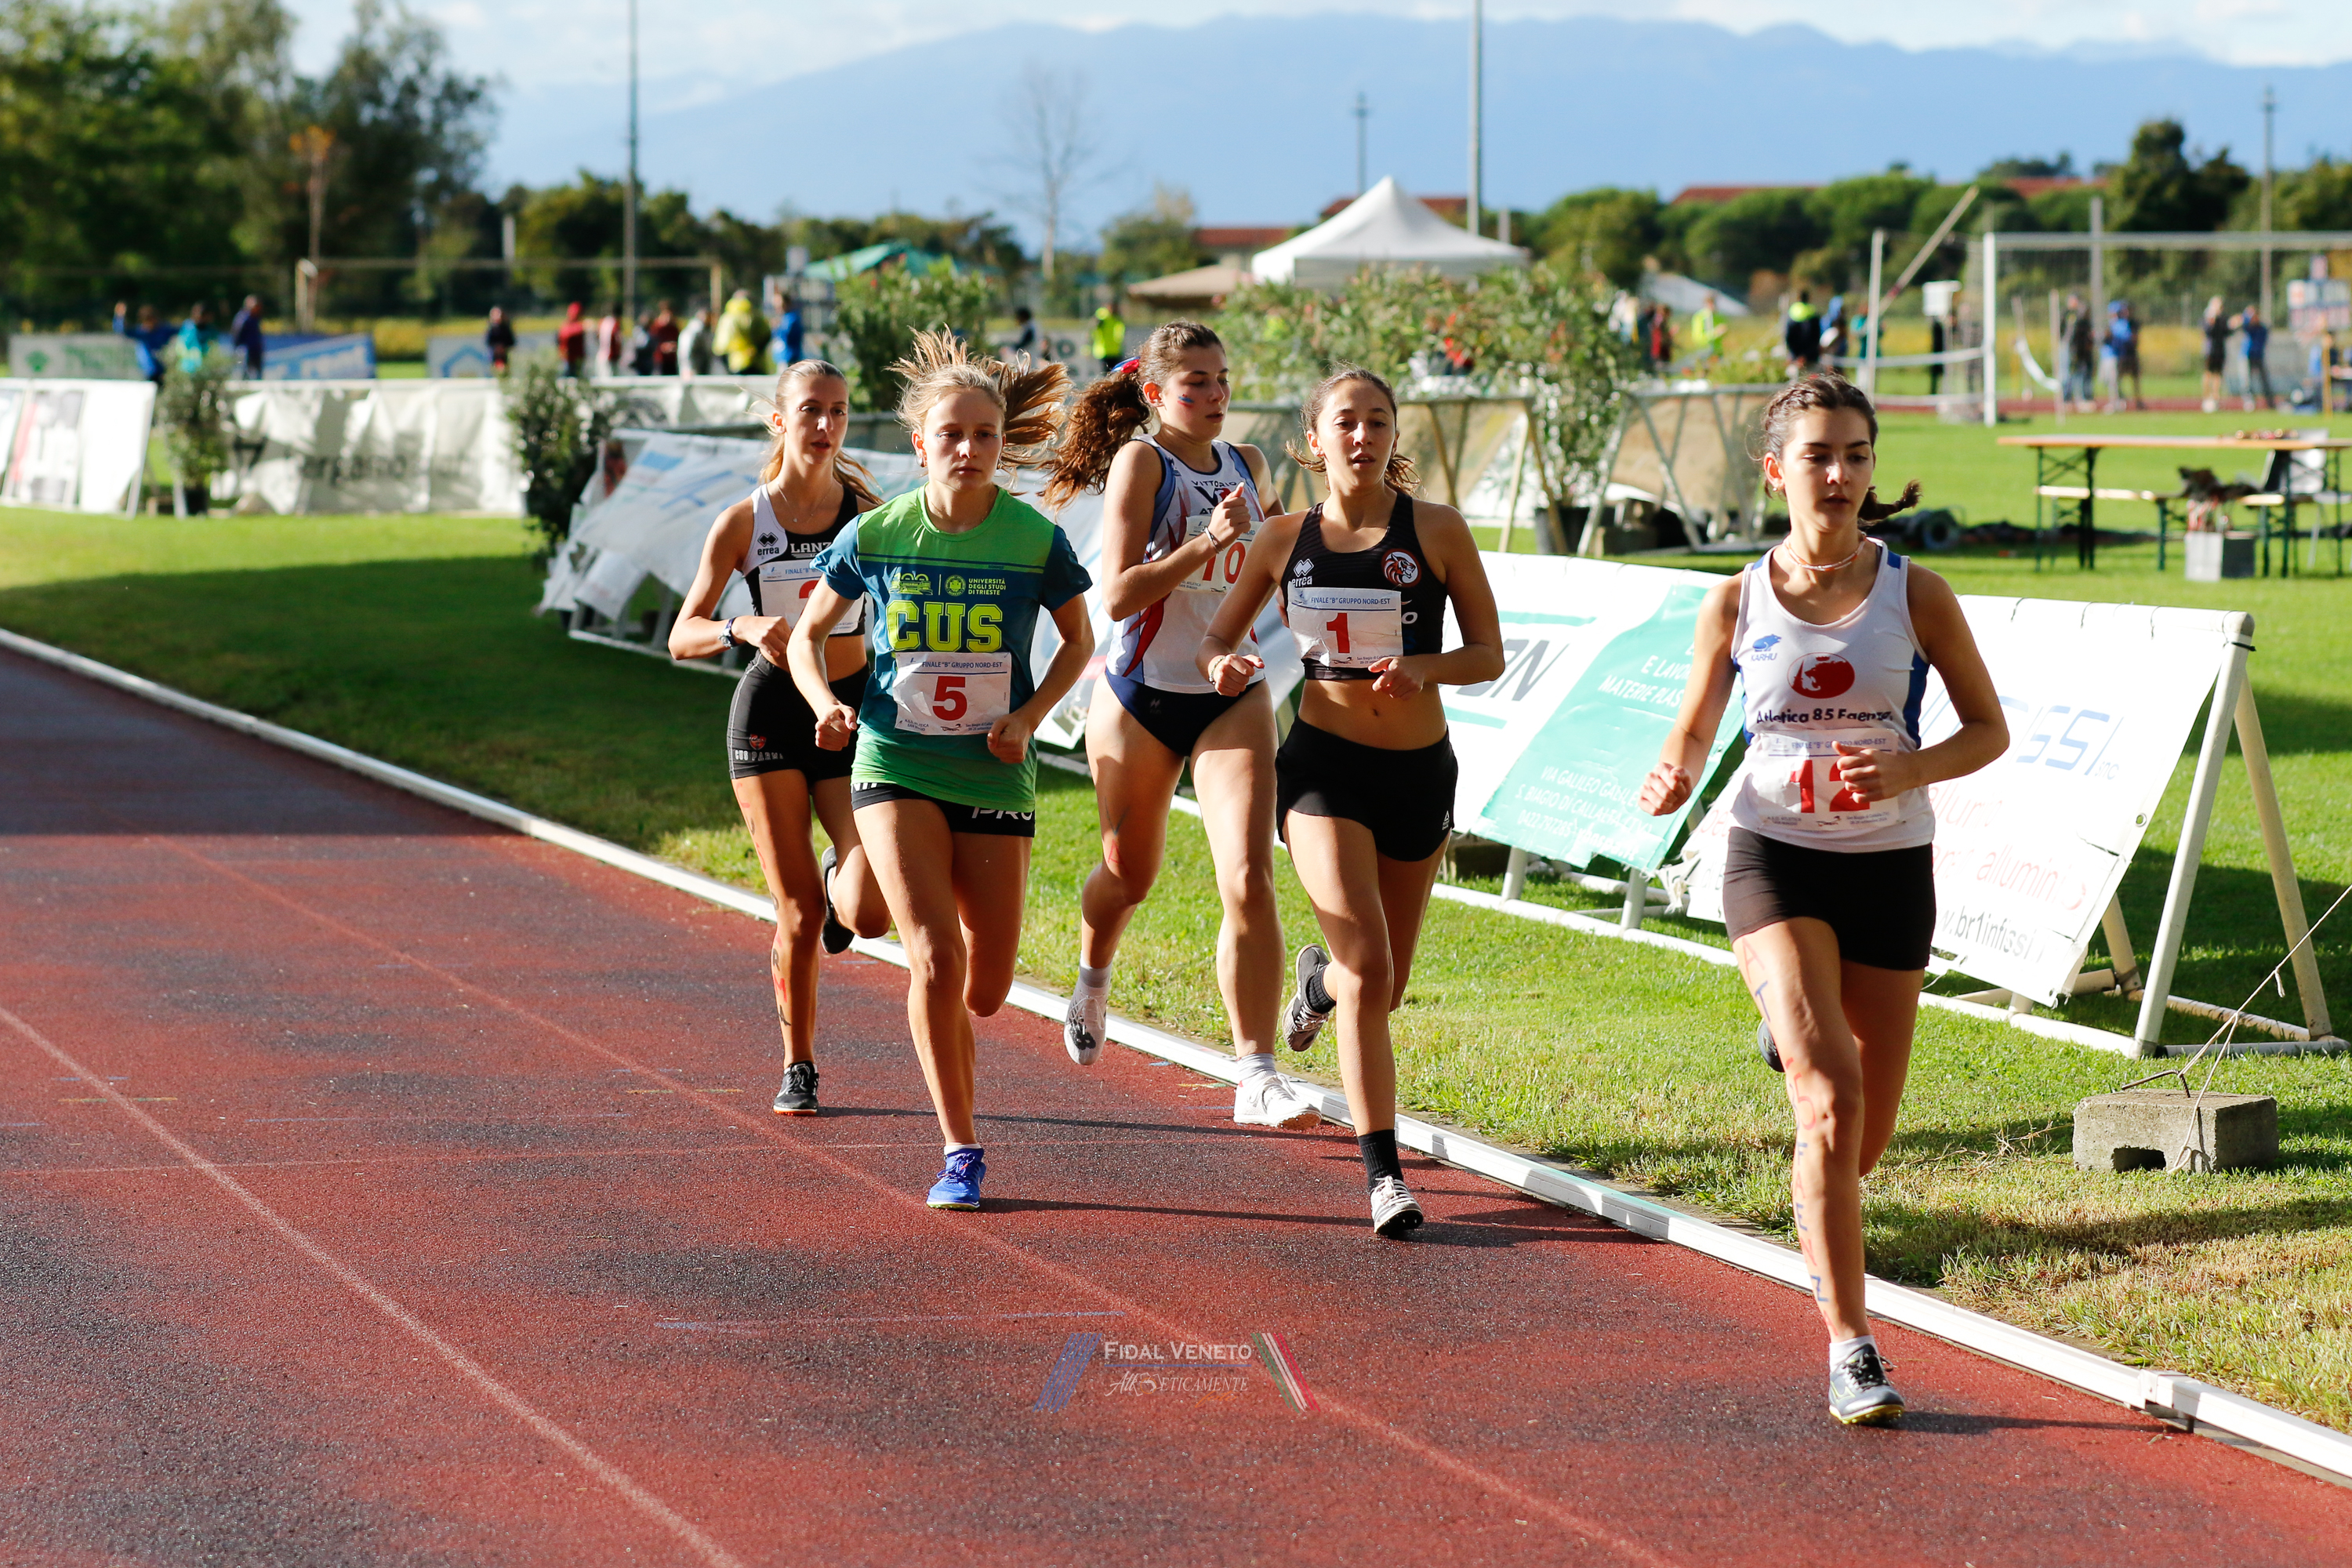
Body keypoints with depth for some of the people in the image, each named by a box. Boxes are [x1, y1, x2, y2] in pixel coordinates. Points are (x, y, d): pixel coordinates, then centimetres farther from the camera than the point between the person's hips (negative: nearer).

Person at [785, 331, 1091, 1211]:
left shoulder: (1035, 540, -6)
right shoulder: (876, 535, -5)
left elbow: (1079, 641, 10)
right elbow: (808, 634, 9)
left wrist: (1028, 716, -5)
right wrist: (826, 703, -11)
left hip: (994, 777, 1)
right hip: (895, 768, -1)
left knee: (985, 991, 3)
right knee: (935, 957, -19)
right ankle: (960, 1149, -6)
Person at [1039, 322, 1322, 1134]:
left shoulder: (1246, 465, 7)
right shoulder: (1141, 461, -9)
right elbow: (1117, 593, -18)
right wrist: (1207, 543, -26)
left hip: (1233, 695, 3)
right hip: (1142, 696, -3)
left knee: (1249, 881, -14)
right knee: (1129, 873, 17)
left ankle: (1258, 1076, -15)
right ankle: (1093, 981, 52)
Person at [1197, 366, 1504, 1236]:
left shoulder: (1436, 530, -3)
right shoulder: (1285, 538, 1)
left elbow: (1489, 654, 0)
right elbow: (1214, 639, 9)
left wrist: (1421, 667, -20)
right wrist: (1225, 664, -15)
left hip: (1419, 771, 2)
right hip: (1324, 766, -2)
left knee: (1383, 984, 13)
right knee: (1369, 969, -18)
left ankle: (1320, 979, 52)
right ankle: (1383, 1174, -15)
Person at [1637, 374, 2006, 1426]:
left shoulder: (1916, 596, -2)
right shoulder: (1736, 604, -1)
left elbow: (1987, 729, 4)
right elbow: (1694, 727, 10)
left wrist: (1908, 769, -16)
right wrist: (1671, 780, -13)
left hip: (1889, 866, 2)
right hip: (1775, 860, -2)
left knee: (1864, 1134, 9)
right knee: (1831, 1100, -20)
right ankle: (1849, 1349, -16)